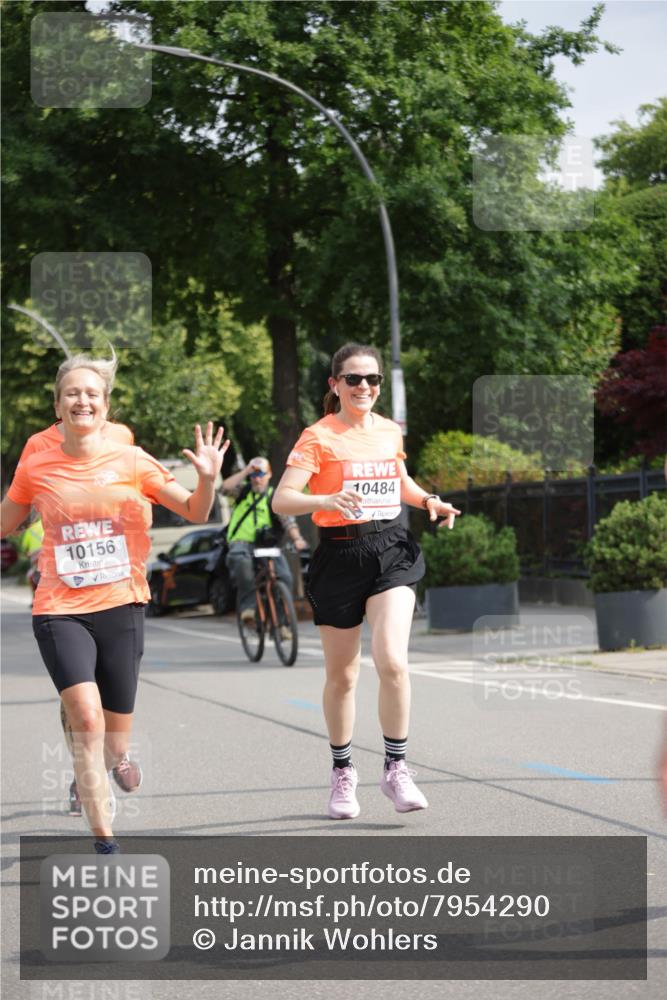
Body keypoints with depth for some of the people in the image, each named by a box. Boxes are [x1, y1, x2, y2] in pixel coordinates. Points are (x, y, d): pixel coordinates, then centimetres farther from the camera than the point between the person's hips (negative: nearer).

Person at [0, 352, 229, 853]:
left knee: (116, 732, 9)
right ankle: (105, 842, -16)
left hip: (121, 607, 1)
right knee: (87, 718, -21)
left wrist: (208, 478, -16)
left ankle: (115, 761, 48)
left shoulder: (131, 461, -1)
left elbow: (194, 512, 2)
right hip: (60, 610, -1)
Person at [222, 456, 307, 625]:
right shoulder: (243, 491, 12)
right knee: (239, 560, -38)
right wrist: (245, 471, -10)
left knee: (285, 577, -19)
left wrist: (296, 538, -24)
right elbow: (226, 487, -8)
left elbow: (288, 520, -6)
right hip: (242, 541, -1)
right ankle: (248, 605, -29)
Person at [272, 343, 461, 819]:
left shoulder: (391, 431, 9)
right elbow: (281, 499, -16)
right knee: (342, 675, 8)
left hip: (392, 551, 2)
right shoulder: (319, 437, -5)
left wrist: (429, 500, 9)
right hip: (340, 557, -2)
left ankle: (396, 768, -4)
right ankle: (343, 772, 27)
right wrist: (326, 500, -33)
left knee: (392, 662, -17)